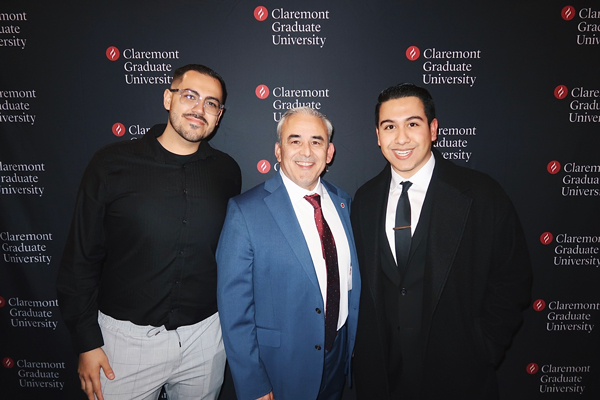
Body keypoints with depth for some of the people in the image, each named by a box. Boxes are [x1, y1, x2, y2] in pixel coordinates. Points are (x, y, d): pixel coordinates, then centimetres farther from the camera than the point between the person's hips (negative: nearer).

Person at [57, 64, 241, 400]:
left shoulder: (227, 172, -2)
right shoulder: (112, 164, -8)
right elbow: (81, 259, -4)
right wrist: (87, 342, -3)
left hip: (205, 335, 2)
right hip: (127, 336, -1)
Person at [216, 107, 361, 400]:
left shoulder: (343, 202, 0)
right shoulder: (245, 211, -17)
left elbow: (351, 277, 8)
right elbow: (234, 307, -16)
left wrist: (354, 341, 9)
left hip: (339, 357, 5)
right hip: (279, 366, -4)